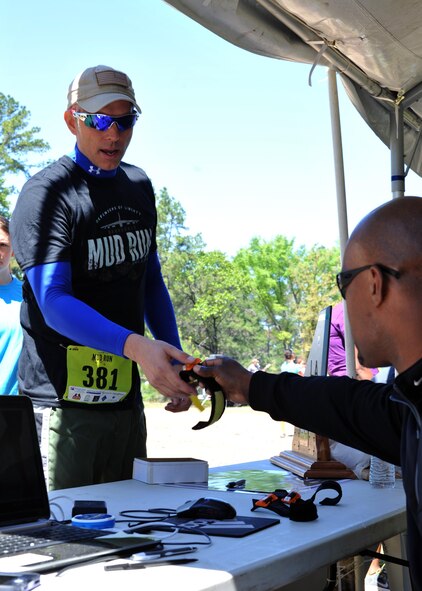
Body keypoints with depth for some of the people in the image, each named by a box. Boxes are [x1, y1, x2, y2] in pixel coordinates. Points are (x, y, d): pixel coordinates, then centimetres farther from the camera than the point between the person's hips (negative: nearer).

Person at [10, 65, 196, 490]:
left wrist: (173, 361, 12)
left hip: (126, 396, 7)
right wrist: (135, 346, -35)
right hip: (64, 401, -7)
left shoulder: (140, 187, 11)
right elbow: (54, 302, -22)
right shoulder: (46, 195, -11)